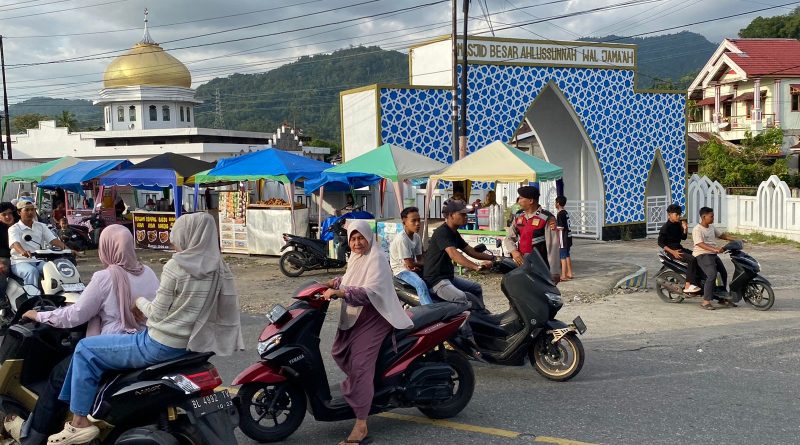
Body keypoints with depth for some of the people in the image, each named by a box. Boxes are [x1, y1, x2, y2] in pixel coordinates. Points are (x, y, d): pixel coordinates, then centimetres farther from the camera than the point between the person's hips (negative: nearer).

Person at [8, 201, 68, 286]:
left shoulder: (41, 226, 16)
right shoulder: (14, 229, 1)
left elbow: (53, 240, 5)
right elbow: (15, 243, -19)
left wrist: (66, 248, -15)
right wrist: (23, 251, -44)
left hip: (39, 261, 4)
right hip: (20, 262, -4)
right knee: (32, 271, -35)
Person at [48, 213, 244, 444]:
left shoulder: (176, 266, -18)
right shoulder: (220, 269, 0)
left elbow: (158, 314, -13)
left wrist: (140, 302, 6)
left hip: (161, 346, -8)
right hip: (190, 345, 8)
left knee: (85, 349, 8)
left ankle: (80, 421, 8)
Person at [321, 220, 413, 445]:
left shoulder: (376, 258, -16)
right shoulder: (354, 257, 12)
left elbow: (371, 292, -27)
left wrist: (339, 293, -32)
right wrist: (334, 283, 8)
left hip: (373, 317, -9)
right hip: (353, 316, 10)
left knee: (359, 365, -17)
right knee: (339, 353, 20)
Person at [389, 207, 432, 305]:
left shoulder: (416, 237, 5)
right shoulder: (401, 239, -20)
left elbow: (420, 259, 6)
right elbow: (410, 263, -19)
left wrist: (415, 266, -17)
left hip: (412, 269, 9)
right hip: (401, 270, -9)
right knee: (421, 284, -32)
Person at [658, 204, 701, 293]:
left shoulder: (678, 224, 11)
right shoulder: (665, 227, -13)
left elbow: (683, 237, 19)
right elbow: (660, 242, -16)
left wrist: (685, 229, -1)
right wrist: (673, 252, -22)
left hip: (679, 248, 9)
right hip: (671, 250, -9)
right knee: (692, 259, -26)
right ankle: (688, 286, -29)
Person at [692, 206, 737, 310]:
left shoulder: (711, 227, 15)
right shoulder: (697, 229, -12)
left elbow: (721, 235, 25)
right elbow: (700, 244, -23)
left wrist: (735, 240, 12)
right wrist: (715, 249, -35)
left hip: (713, 255, 9)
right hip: (702, 255, -9)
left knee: (724, 273, 11)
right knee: (712, 275, -24)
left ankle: (723, 298, 27)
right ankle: (706, 301, -23)